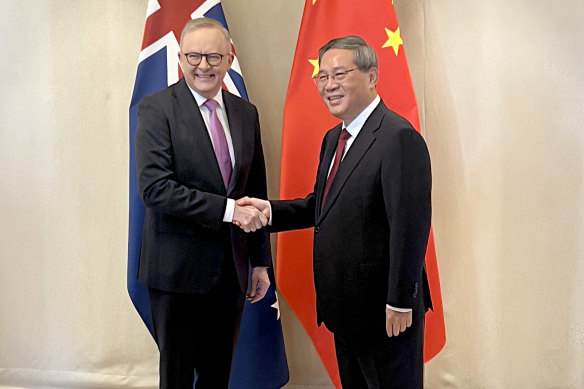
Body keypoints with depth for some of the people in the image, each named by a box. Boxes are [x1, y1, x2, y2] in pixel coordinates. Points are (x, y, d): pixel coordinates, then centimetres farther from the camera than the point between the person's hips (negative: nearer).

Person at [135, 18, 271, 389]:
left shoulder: (246, 113, 8)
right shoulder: (156, 108, -8)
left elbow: (256, 192, 11)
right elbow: (156, 188, -19)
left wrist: (260, 261, 10)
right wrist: (228, 210, -23)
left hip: (231, 270, 5)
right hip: (178, 270, -4)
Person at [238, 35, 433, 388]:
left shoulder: (399, 137, -19)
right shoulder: (333, 138, 10)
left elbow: (410, 226, -22)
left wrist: (400, 302, -20)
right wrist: (271, 210, -1)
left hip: (385, 310, -9)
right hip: (346, 306, 9)